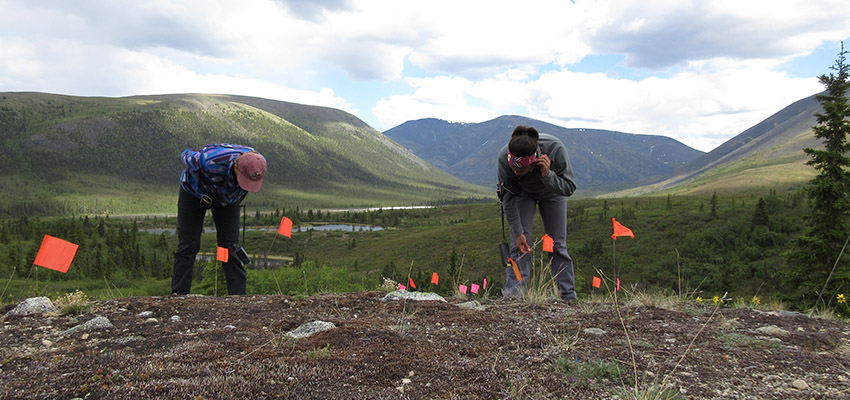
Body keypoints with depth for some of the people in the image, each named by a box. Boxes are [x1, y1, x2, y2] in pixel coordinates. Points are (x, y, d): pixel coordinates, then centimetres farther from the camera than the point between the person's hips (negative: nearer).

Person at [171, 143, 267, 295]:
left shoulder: (258, 165, -29)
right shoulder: (210, 161, -43)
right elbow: (187, 155, -18)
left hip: (228, 197, 3)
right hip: (195, 192, -3)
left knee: (230, 246, -4)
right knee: (188, 246, -5)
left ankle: (239, 294, -2)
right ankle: (179, 294, 1)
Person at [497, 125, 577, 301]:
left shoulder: (555, 149, -40)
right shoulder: (504, 158, -37)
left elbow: (569, 188, -31)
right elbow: (508, 198, -25)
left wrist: (548, 175, -49)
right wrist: (518, 232, -25)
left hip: (552, 192, 0)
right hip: (523, 193, 0)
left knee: (558, 243, 0)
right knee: (520, 243, -12)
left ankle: (569, 296, 7)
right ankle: (512, 295, -10)